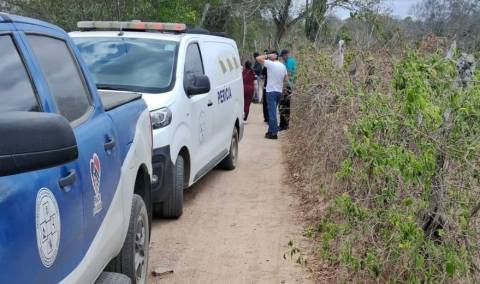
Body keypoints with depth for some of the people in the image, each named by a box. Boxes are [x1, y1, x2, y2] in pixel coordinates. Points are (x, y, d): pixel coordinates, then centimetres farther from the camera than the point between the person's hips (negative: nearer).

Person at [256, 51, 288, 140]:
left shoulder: (270, 64, -12)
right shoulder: (283, 66, 9)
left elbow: (258, 58, -15)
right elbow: (286, 79, 12)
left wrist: (267, 56, -6)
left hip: (271, 91, -7)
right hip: (279, 91, 7)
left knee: (272, 112, -6)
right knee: (272, 111, 17)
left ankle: (274, 133, -6)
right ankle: (271, 131, 22)